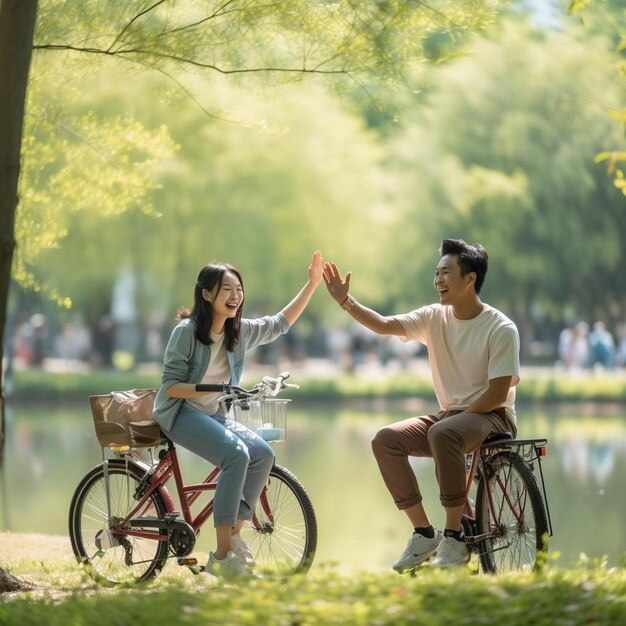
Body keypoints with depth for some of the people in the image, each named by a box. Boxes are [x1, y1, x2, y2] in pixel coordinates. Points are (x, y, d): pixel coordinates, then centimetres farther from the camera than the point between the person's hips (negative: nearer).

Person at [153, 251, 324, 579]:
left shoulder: (240, 332, 5)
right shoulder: (187, 331, -14)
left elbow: (281, 323, 17)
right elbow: (170, 386, -15)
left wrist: (312, 283, 11)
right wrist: (209, 389, -28)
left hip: (213, 414, 7)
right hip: (180, 413, -7)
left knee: (263, 453, -18)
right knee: (236, 454, -30)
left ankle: (234, 536, -7)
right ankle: (221, 557, -29)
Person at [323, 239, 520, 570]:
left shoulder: (501, 329, -13)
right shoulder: (435, 317, 2)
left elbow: (497, 393, -16)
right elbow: (383, 325, -8)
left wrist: (456, 416, -17)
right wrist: (345, 300, -19)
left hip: (491, 417, -6)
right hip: (449, 415, 6)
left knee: (443, 433, -38)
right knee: (386, 439, -17)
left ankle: (454, 537, -29)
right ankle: (424, 533, -11)